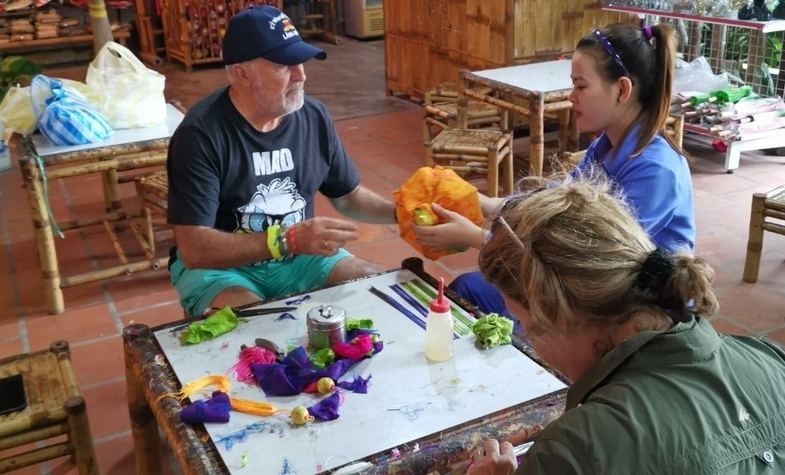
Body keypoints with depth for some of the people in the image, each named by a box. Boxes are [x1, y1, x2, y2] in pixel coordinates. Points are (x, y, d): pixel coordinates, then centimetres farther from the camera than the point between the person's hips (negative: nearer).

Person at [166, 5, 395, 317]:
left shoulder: (314, 117, -4)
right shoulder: (201, 134, -20)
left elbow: (348, 197, 11)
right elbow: (194, 249, -25)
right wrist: (288, 239, -34)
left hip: (301, 255, 5)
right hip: (219, 265, -5)